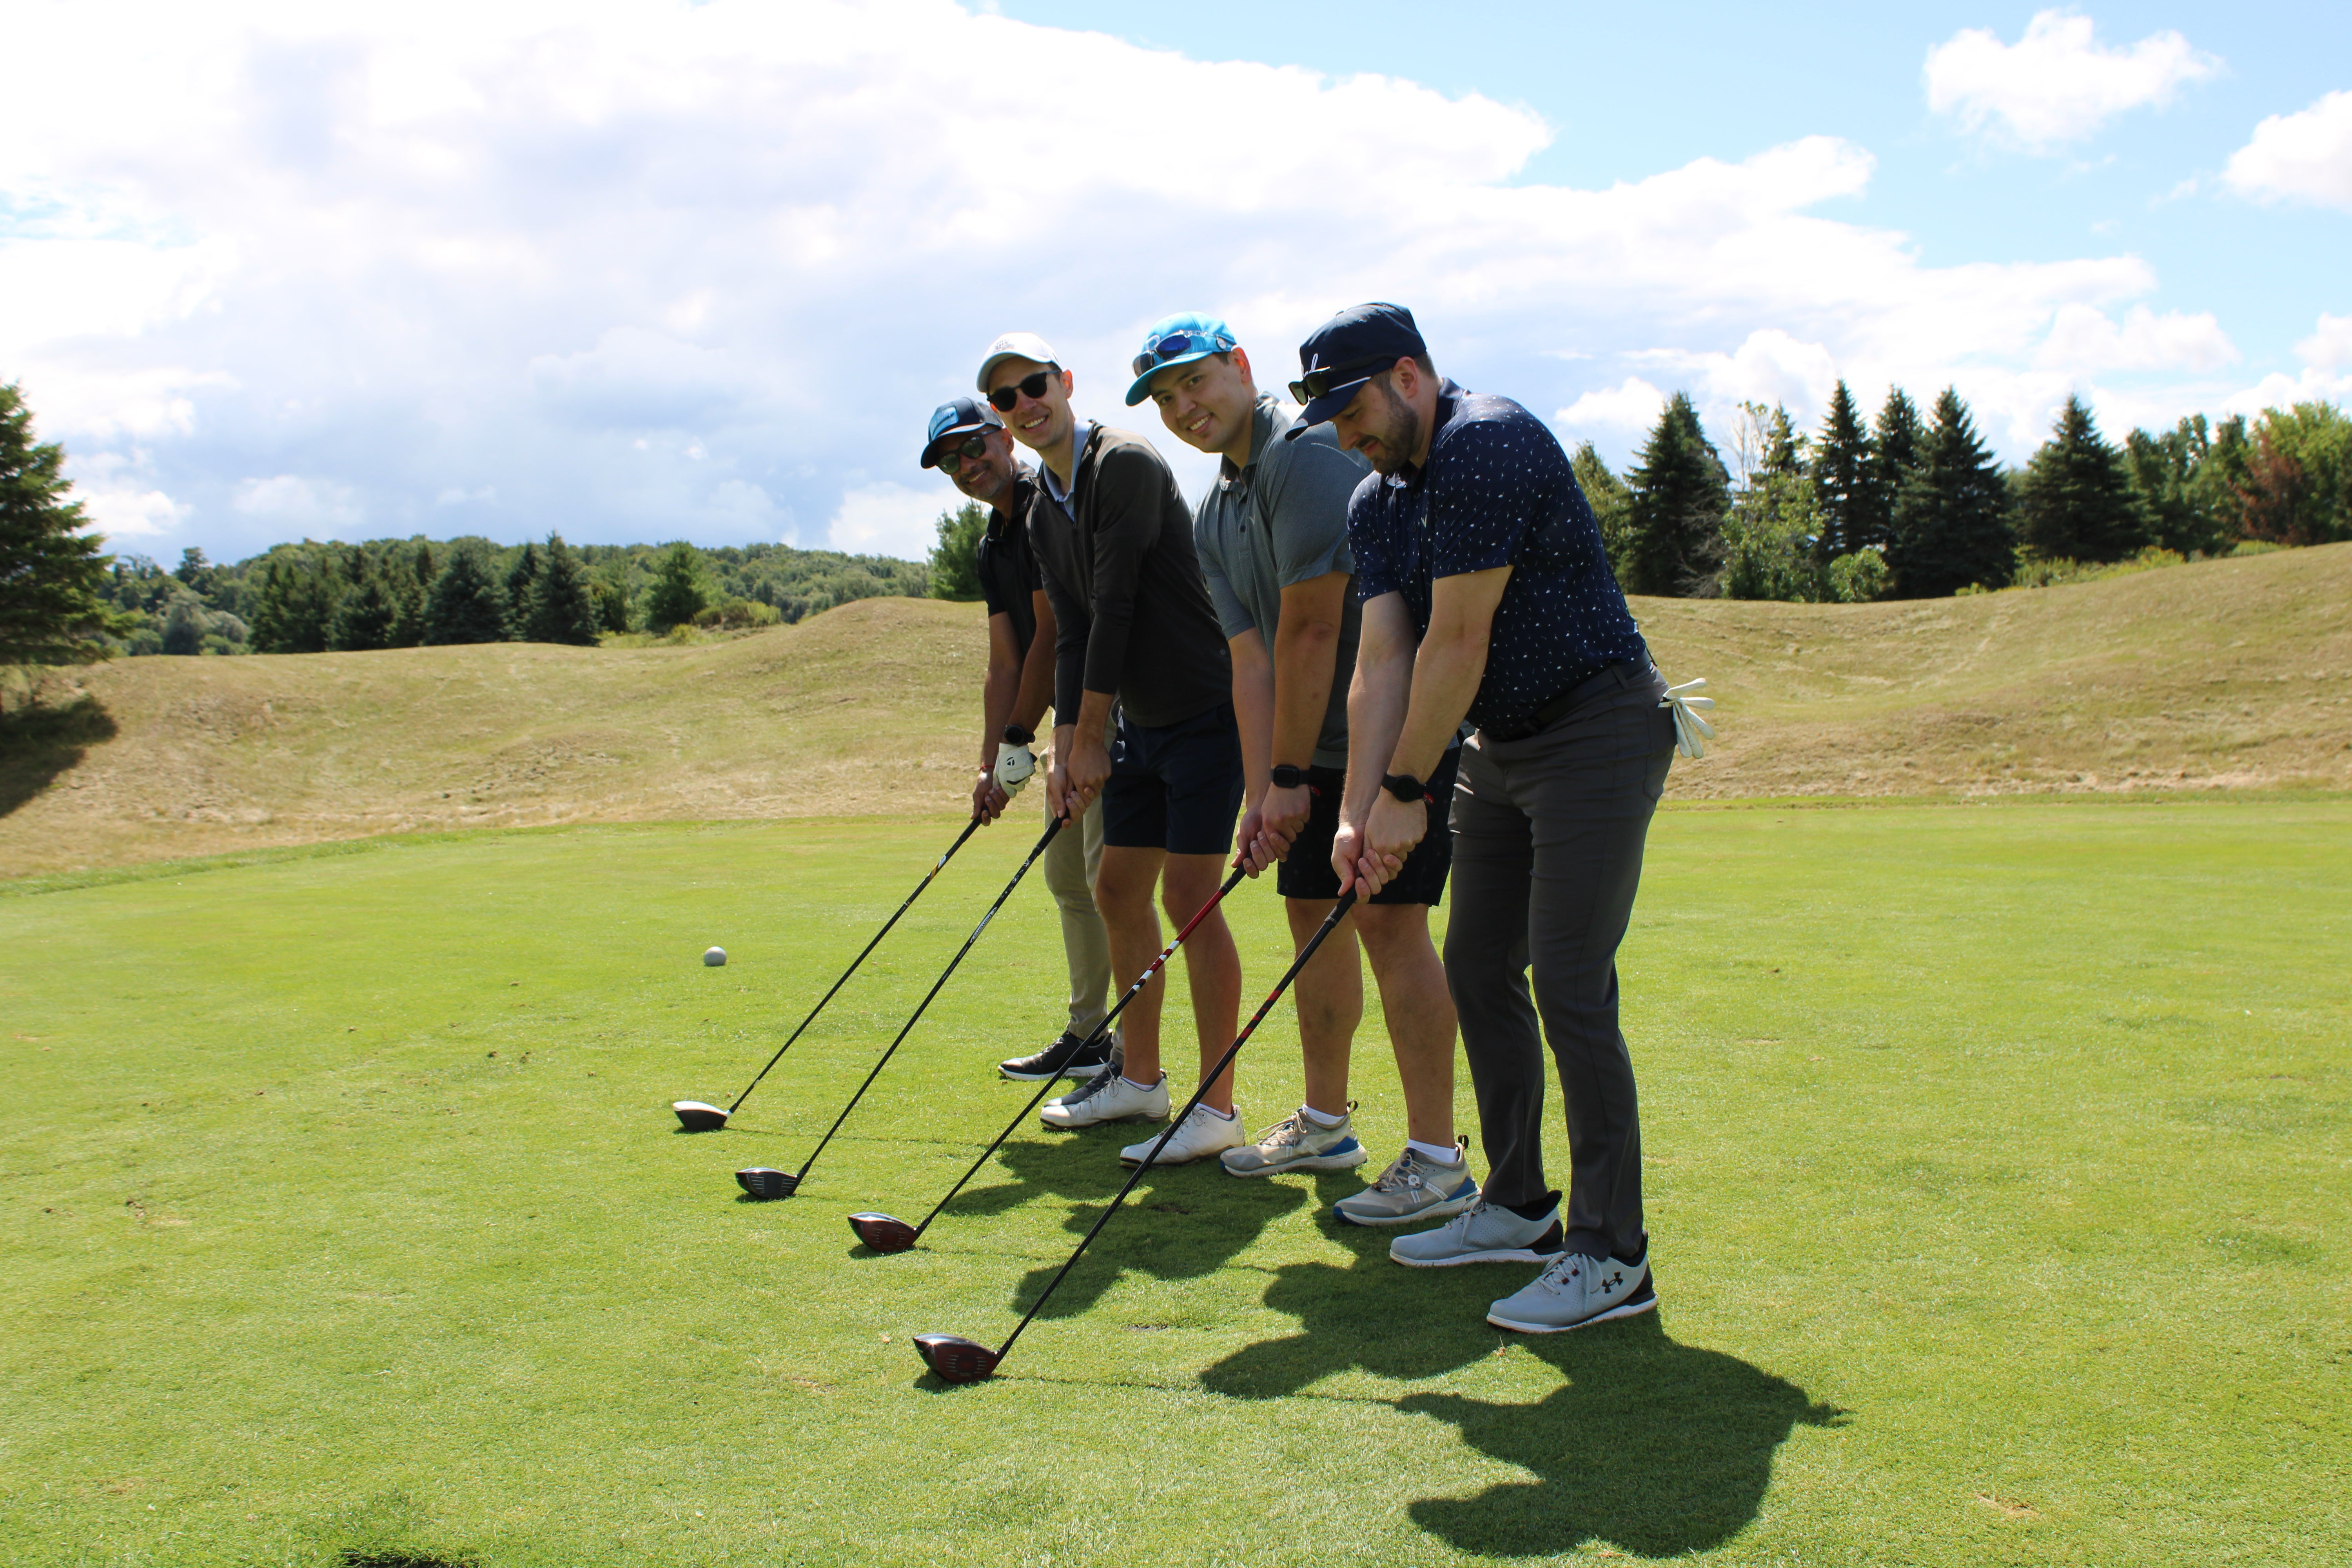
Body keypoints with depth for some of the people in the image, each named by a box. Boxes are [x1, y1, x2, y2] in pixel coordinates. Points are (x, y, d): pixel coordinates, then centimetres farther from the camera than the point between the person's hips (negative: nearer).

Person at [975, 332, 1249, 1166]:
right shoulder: (1043, 512, 12)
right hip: (1141, 723, 9)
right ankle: (1140, 1079, 26)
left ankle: (1217, 1108, -4)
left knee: (1190, 896, -11)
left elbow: (1116, 608, -18)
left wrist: (1090, 738, -13)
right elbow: (1071, 634, 11)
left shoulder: (1125, 463, -15)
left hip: (1206, 710, -9)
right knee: (1119, 891, 12)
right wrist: (1064, 747, 0)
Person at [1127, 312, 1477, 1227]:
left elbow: (1312, 628, -21)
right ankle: (1325, 1125, 27)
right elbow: (1250, 658, 6)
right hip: (1321, 741, 9)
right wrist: (1260, 794, -4)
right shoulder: (1211, 518, 11)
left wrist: (1288, 776, -17)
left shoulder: (1307, 450, -18)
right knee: (1313, 910, 12)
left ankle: (1437, 1161, -5)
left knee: (1389, 918, -12)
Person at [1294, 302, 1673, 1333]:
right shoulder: (1376, 504, 9)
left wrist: (1406, 792, -15)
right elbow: (1383, 658, 1)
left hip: (1598, 733, -10)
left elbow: (1457, 643, -21)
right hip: (1502, 746, 10)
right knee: (1477, 968, 11)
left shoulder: (1490, 445, -20)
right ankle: (1518, 1208, 24)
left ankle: (1611, 1256, -3)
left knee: (1569, 986, -12)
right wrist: (1358, 812, -10)